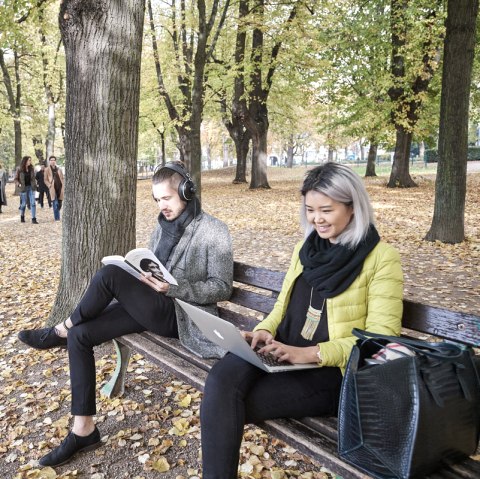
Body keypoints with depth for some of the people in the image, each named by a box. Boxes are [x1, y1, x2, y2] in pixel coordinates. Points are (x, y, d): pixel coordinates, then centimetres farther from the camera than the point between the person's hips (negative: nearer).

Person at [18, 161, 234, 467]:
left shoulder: (214, 231, -8)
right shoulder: (162, 228, 14)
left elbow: (222, 289, -11)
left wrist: (173, 288, -23)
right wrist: (138, 278, -4)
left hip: (183, 316, -7)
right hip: (153, 309, 8)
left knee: (110, 273, -26)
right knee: (79, 335, -10)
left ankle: (61, 330, 2)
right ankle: (84, 430, 0)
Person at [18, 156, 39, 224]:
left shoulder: (31, 168, 5)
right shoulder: (20, 170, -5)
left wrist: (35, 183, 4)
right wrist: (19, 184, -12)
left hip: (31, 187, 3)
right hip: (24, 188, -2)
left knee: (32, 203, -7)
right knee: (24, 203, 8)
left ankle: (33, 219, -8)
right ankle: (22, 216, 30)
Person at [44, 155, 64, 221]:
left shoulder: (59, 169, 17)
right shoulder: (47, 169, 6)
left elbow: (62, 178, 17)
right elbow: (45, 180, 3)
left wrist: (63, 186, 3)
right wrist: (50, 186, -11)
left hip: (59, 188, 4)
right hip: (53, 189, -4)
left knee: (59, 204, 6)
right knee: (55, 204, -12)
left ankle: (57, 216, 22)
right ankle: (57, 218, -10)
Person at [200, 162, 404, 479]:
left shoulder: (382, 258, -5)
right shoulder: (306, 249, 14)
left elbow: (381, 337, -10)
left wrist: (311, 353, -21)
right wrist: (264, 331, -3)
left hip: (333, 371, -5)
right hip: (280, 355, 5)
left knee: (230, 405, -24)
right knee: (221, 379, -27)